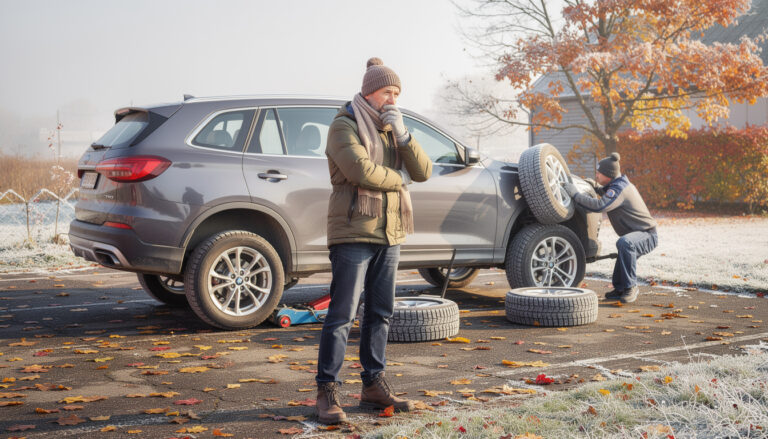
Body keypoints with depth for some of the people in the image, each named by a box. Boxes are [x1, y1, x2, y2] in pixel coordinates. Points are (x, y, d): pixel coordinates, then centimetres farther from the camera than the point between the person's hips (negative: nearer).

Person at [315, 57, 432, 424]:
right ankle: (327, 391, -3)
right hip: (354, 232, -7)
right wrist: (398, 179, -5)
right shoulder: (345, 125, -5)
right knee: (342, 314, -8)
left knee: (380, 313, 9)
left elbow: (423, 171, 6)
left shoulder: (391, 128, 17)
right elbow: (361, 170, -21)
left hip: (389, 234, 7)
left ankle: (373, 386, 17)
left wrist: (402, 134, -7)